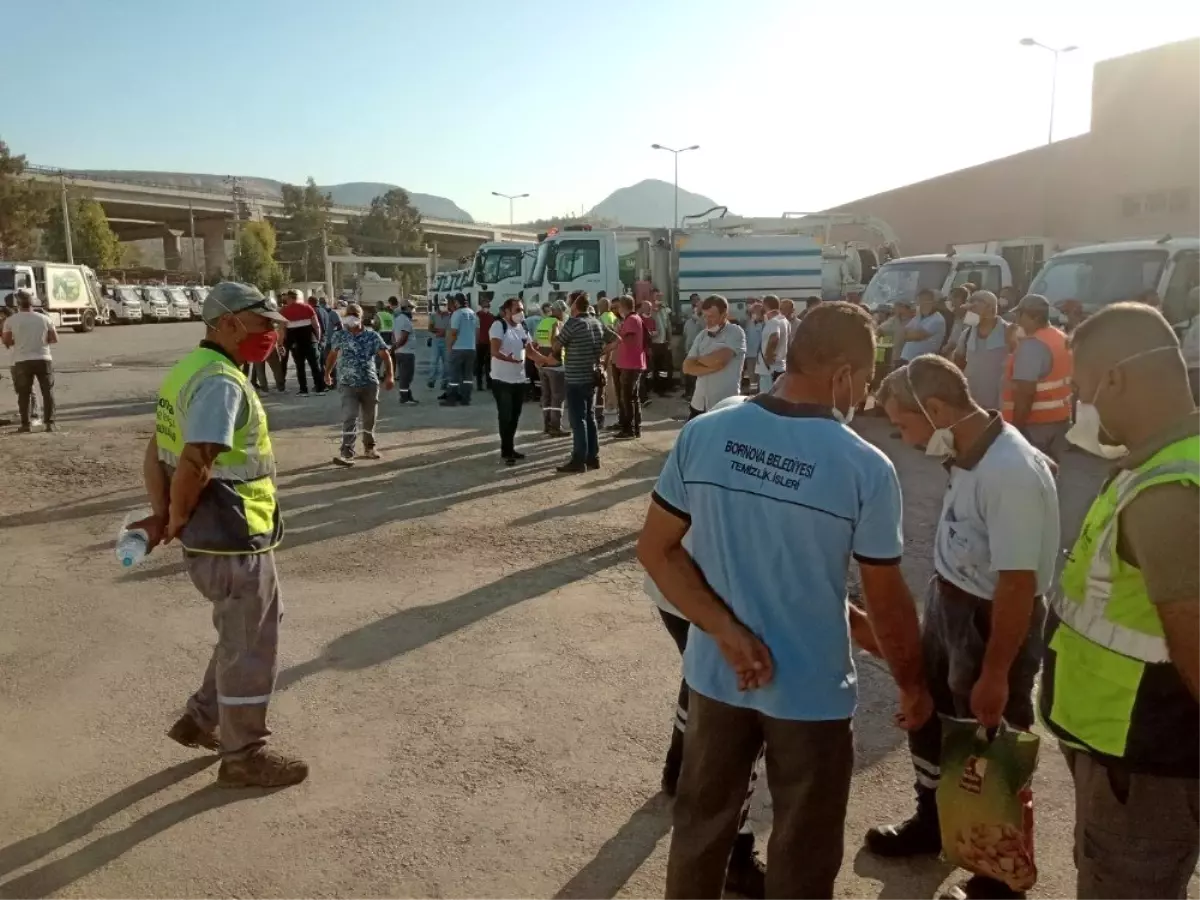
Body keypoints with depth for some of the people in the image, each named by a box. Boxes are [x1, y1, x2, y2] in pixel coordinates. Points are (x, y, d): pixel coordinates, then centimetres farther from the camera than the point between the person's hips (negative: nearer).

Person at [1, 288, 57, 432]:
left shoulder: (10, 320, -2)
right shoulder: (44, 318, 0)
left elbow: (6, 341, 1)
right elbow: (55, 339, 4)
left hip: (22, 361, 0)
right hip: (43, 359, 0)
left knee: (24, 394, 8)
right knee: (48, 392, 8)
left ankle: (26, 424, 9)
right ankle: (50, 423, 5)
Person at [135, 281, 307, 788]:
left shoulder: (189, 369, 11)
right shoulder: (221, 381, -21)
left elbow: (157, 451, 13)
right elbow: (194, 464, -29)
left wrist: (160, 515, 6)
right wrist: (176, 523, -13)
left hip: (213, 538, 10)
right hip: (235, 541, -10)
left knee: (243, 635, 26)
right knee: (250, 648, 6)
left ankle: (201, 721, 37)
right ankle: (243, 756, 22)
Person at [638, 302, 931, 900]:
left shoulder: (702, 435, -10)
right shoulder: (866, 469, -18)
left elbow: (655, 550, -7)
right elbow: (887, 605, -9)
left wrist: (727, 632, -10)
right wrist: (913, 686, 8)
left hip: (716, 675, 4)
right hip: (811, 692, -3)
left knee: (699, 828, 25)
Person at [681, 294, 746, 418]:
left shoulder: (735, 333, -8)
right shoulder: (702, 336, 10)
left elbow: (719, 359, -23)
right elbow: (687, 367, 1)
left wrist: (699, 360, -3)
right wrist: (712, 367, -14)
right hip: (699, 404, 6)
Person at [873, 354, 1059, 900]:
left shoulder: (1010, 473, -31)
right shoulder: (968, 452, -4)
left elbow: (1018, 584, -27)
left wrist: (995, 675, -20)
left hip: (993, 621, -9)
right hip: (948, 603, 9)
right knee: (928, 713, 24)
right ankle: (930, 822, 51)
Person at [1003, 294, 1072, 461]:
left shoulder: (1032, 345, -21)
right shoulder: (1062, 339, 10)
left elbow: (1025, 393, -25)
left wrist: (1016, 429, -21)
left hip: (1034, 423, -9)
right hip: (1060, 418, 9)